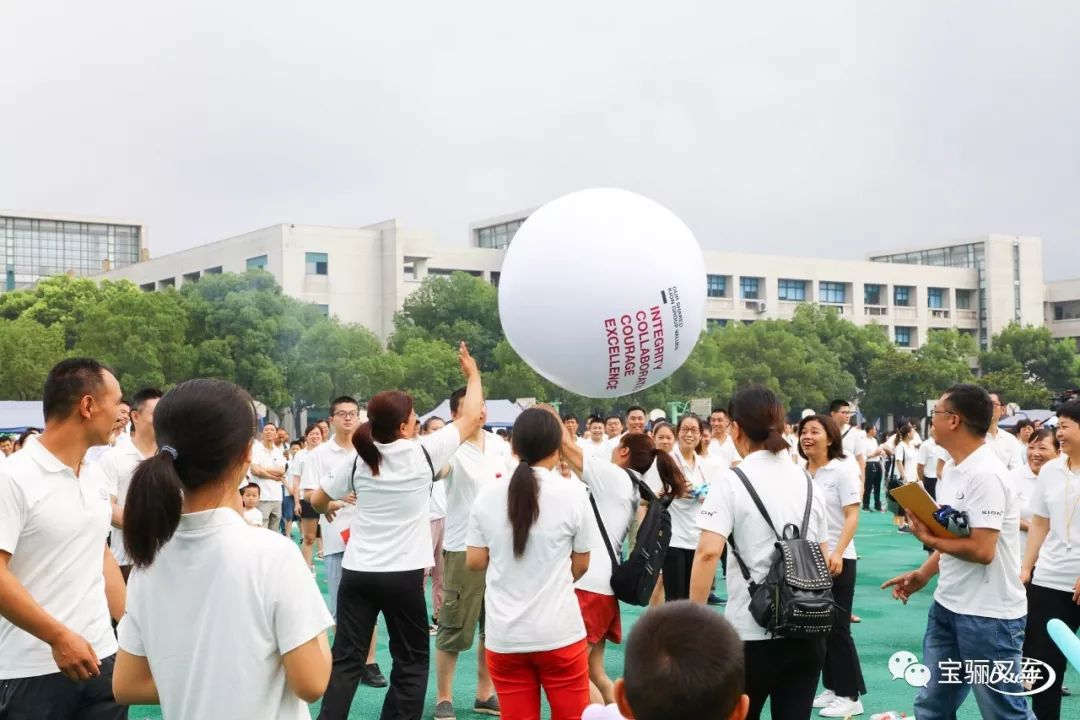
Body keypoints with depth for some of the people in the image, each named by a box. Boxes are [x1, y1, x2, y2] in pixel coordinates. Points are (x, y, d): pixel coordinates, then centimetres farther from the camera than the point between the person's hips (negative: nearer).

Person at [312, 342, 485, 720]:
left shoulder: (358, 461, 2)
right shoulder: (423, 454, -8)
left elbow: (317, 501, 14)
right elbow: (471, 417, 2)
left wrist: (332, 509, 37)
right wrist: (473, 373, 17)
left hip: (356, 572, 4)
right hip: (403, 574, -3)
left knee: (346, 660, 6)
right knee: (412, 661, 10)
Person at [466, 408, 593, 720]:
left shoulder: (488, 494, -3)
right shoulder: (573, 493, -8)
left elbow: (474, 562, 4)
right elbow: (581, 565, 3)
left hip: (504, 636, 2)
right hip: (560, 632, -2)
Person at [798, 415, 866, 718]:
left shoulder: (843, 469, -9)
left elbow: (852, 516, -13)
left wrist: (837, 553, -25)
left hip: (837, 560, -5)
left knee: (837, 627, -2)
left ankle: (850, 696, 7)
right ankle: (832, 688, 21)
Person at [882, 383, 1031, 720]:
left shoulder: (984, 474, -21)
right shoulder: (952, 468, 9)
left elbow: (982, 549, -26)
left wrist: (929, 539, -12)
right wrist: (924, 574, 8)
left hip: (987, 614, -10)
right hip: (947, 605, 10)